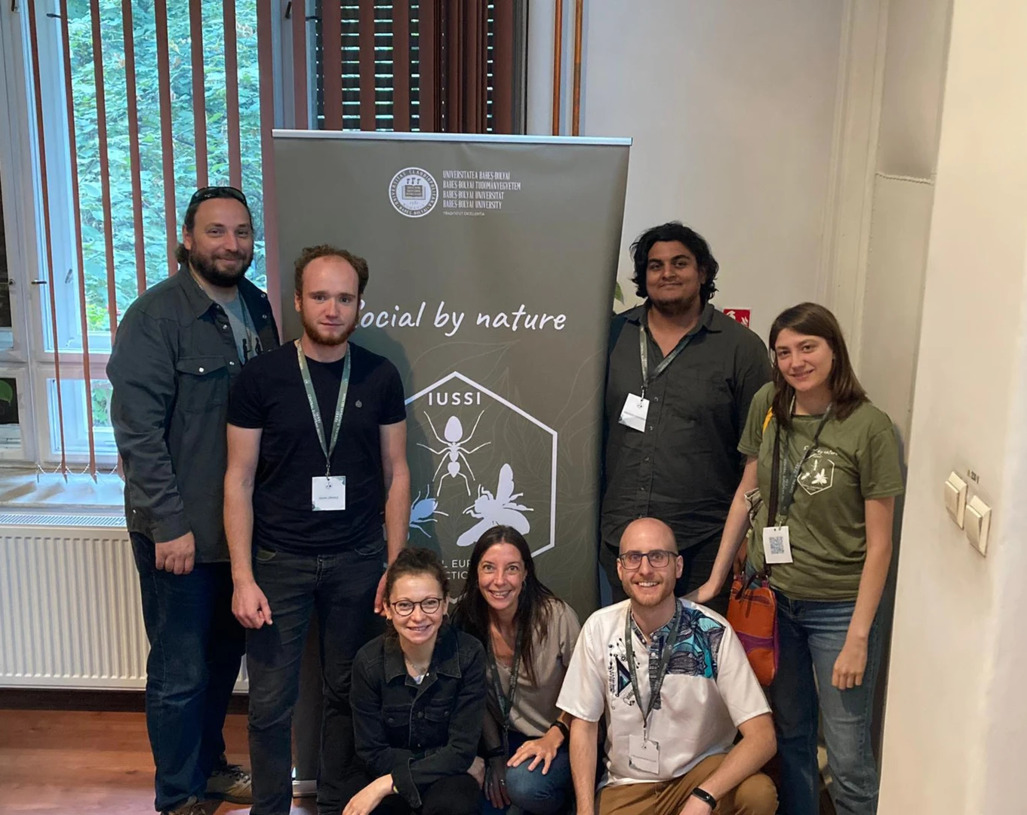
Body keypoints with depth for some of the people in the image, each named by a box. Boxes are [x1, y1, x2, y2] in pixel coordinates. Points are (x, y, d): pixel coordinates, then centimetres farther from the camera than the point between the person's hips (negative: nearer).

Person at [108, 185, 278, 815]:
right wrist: (170, 524, -18)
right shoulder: (155, 316, -14)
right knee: (181, 671, 6)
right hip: (180, 531, -6)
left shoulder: (257, 308, 6)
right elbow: (138, 430, -16)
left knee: (224, 657, 20)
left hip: (243, 522, 7)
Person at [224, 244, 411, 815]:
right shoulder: (262, 377, -5)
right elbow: (240, 479, -3)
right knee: (271, 701, 5)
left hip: (357, 560, 1)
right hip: (279, 560, -1)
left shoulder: (380, 376, 0)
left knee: (348, 692, 12)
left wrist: (395, 566, 1)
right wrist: (243, 578, -8)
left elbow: (395, 472, 4)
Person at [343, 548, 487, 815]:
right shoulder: (369, 662, -15)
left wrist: (389, 783, -23)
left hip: (449, 775, -1)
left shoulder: (468, 654, -17)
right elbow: (373, 754, -8)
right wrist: (441, 763, -17)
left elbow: (461, 750, -15)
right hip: (384, 770, 1)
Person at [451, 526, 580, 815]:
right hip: (504, 738, 3)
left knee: (525, 784, -31)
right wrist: (495, 755, -3)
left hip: (561, 740, -3)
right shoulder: (466, 619, -9)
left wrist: (554, 737, -16)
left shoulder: (558, 617, -20)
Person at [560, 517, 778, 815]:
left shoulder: (712, 632, -16)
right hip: (628, 785, 2)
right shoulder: (599, 628, -9)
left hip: (702, 770, -2)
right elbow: (583, 724, 0)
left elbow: (761, 736, -19)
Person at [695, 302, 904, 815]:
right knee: (788, 733, 18)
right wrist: (716, 578, 8)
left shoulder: (869, 427, -15)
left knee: (848, 755, 2)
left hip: (838, 606, -4)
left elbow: (879, 542, -12)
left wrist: (857, 638, -13)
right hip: (770, 594, 4)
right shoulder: (767, 406, -1)